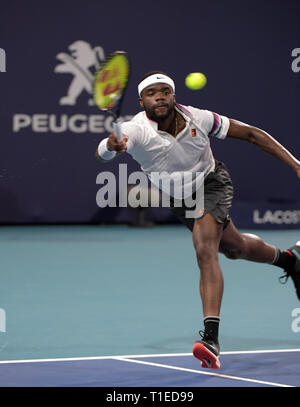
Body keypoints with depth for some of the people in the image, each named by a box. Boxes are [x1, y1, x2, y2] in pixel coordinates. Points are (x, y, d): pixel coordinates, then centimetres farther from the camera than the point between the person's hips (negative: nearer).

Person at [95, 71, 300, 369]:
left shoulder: (197, 118, -26)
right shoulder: (135, 130, -29)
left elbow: (251, 134, -15)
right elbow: (102, 154, -50)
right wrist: (111, 146, -76)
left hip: (212, 182, -3)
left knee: (205, 250, -26)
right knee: (235, 248, 19)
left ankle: (211, 337, -30)